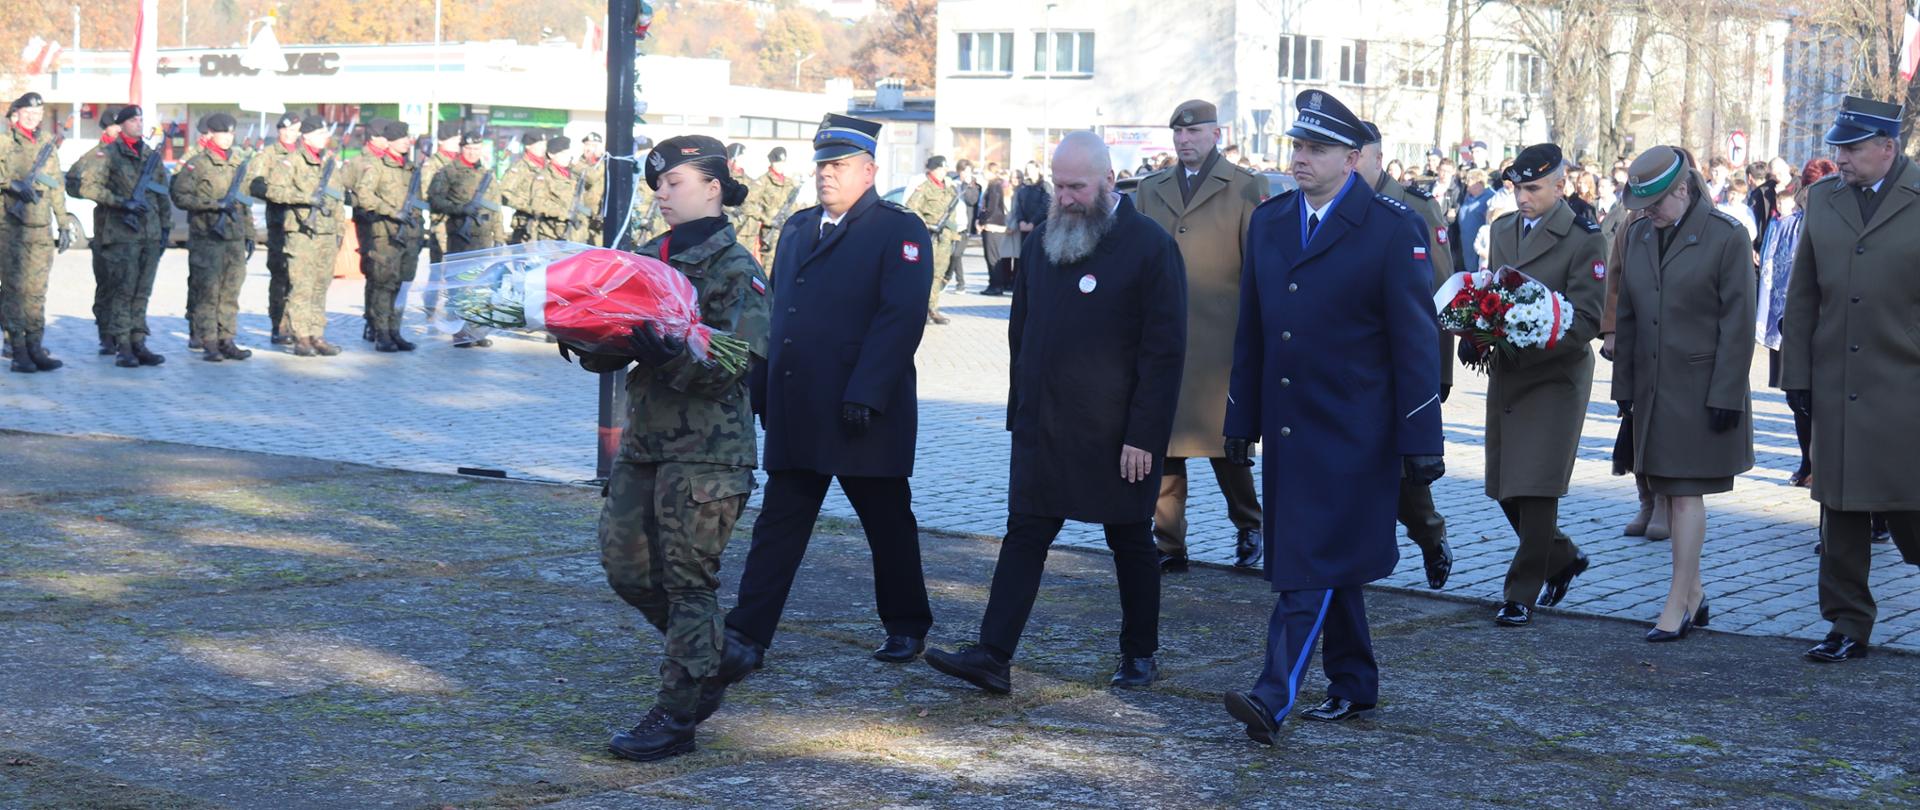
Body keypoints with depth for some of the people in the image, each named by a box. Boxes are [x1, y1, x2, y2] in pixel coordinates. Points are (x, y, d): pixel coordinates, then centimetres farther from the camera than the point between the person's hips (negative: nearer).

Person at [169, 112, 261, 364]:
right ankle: (209, 345, -2)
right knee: (207, 293, -5)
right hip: (206, 239, -6)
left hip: (235, 238, 6)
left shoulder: (240, 164, 16)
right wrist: (214, 204, -17)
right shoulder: (196, 165, -4)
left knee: (230, 293, 7)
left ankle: (226, 341, 12)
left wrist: (249, 234, 19)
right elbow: (180, 196, -11)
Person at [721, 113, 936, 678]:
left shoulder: (899, 232, -6)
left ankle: (907, 627, 24)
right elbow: (775, 312, 18)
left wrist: (865, 395, -23)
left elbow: (900, 318, -16)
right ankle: (746, 637, 4)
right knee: (778, 525, 4)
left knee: (888, 524, 8)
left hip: (865, 413, -6)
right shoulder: (798, 229, 16)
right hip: (795, 414, 6)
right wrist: (761, 389, 10)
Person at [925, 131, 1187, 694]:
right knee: (1024, 536, -1)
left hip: (1117, 436, -5)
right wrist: (1020, 411, 10)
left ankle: (1140, 654, 24)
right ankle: (992, 657, -4)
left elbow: (1164, 351, -12)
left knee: (1131, 543, 9)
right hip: (1042, 430, 5)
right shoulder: (1042, 242, 9)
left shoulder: (1151, 246, -10)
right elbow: (1021, 333, 16)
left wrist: (1143, 435, -15)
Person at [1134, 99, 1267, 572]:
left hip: (1219, 340, -4)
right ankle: (1169, 546, 10)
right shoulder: (1150, 191, 15)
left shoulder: (1247, 189, 2)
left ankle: (1247, 526, 24)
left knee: (1224, 443, 1)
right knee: (1161, 445, 3)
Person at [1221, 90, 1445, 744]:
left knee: (1315, 564, -11)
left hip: (1352, 432, -6)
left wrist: (1421, 440, -11)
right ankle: (1353, 688, 25)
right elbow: (1251, 331, 15)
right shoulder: (1268, 221, 10)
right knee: (1328, 566, 14)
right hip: (1287, 428, 6)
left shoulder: (1393, 229, -8)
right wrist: (1242, 421, 13)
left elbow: (1415, 341, -8)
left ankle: (1275, 696, -15)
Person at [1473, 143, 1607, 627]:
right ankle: (1563, 560, 33)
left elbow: (1586, 321, -13)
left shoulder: (1584, 239, -9)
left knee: (1536, 487, -7)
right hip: (1504, 374, 7)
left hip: (1556, 375, -7)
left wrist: (1524, 342, -27)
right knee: (1504, 487, 11)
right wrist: (1475, 335, -3)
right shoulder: (1502, 230, 11)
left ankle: (1521, 595, 4)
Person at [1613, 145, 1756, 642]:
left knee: (1686, 493, -6)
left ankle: (1678, 604, -2)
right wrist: (1624, 385, 11)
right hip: (1654, 388, 6)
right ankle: (1694, 596, 21)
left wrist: (1725, 396, -13)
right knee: (1671, 493, 11)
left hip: (1700, 390, -6)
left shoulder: (1726, 237, -9)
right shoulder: (1639, 234, 9)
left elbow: (1738, 323, -10)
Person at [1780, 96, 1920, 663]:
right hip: (1835, 387, 4)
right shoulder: (1822, 197, 9)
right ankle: (1848, 627, 16)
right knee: (1841, 510, 8)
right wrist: (1796, 373, 7)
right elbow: (1803, 293, 12)